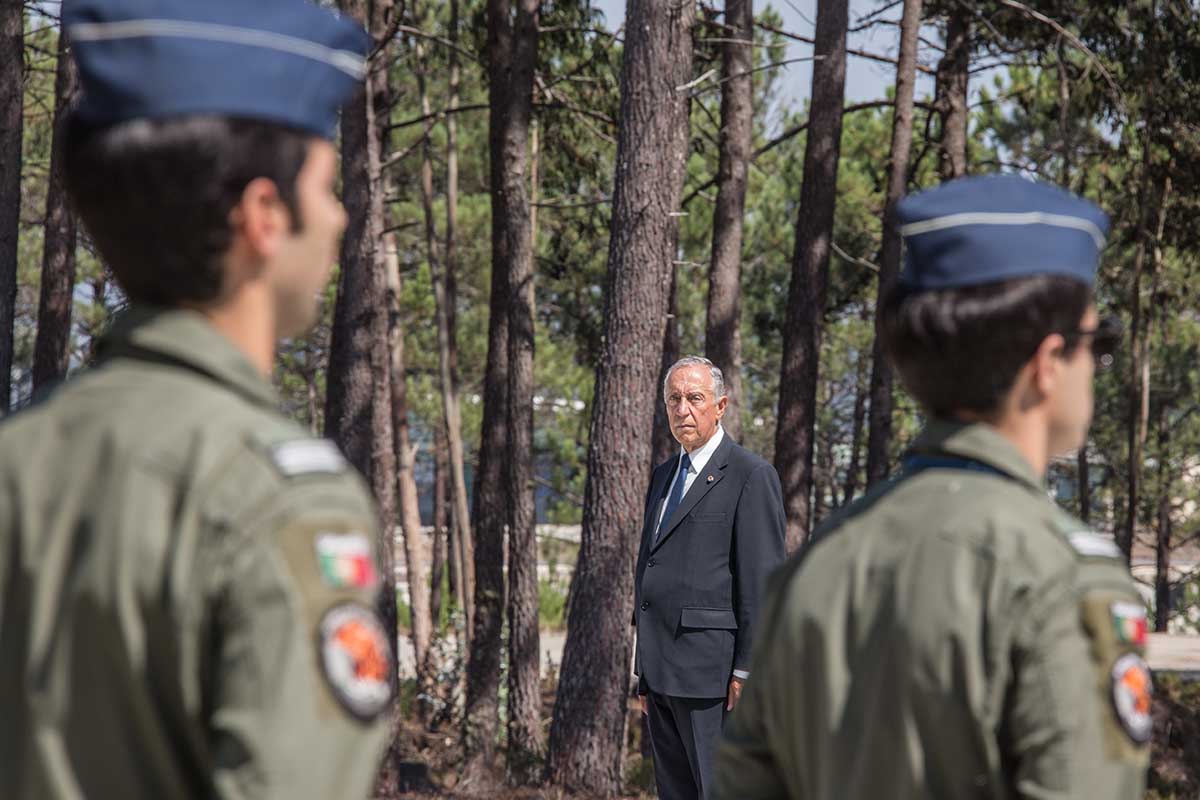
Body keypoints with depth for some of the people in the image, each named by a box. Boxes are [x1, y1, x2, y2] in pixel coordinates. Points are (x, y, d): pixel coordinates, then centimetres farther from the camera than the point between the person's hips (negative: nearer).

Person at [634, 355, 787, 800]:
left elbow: (763, 580, -12)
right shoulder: (664, 476, 19)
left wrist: (747, 671, -16)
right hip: (663, 673, 8)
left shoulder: (752, 476, -7)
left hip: (712, 673, -8)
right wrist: (645, 671, 18)